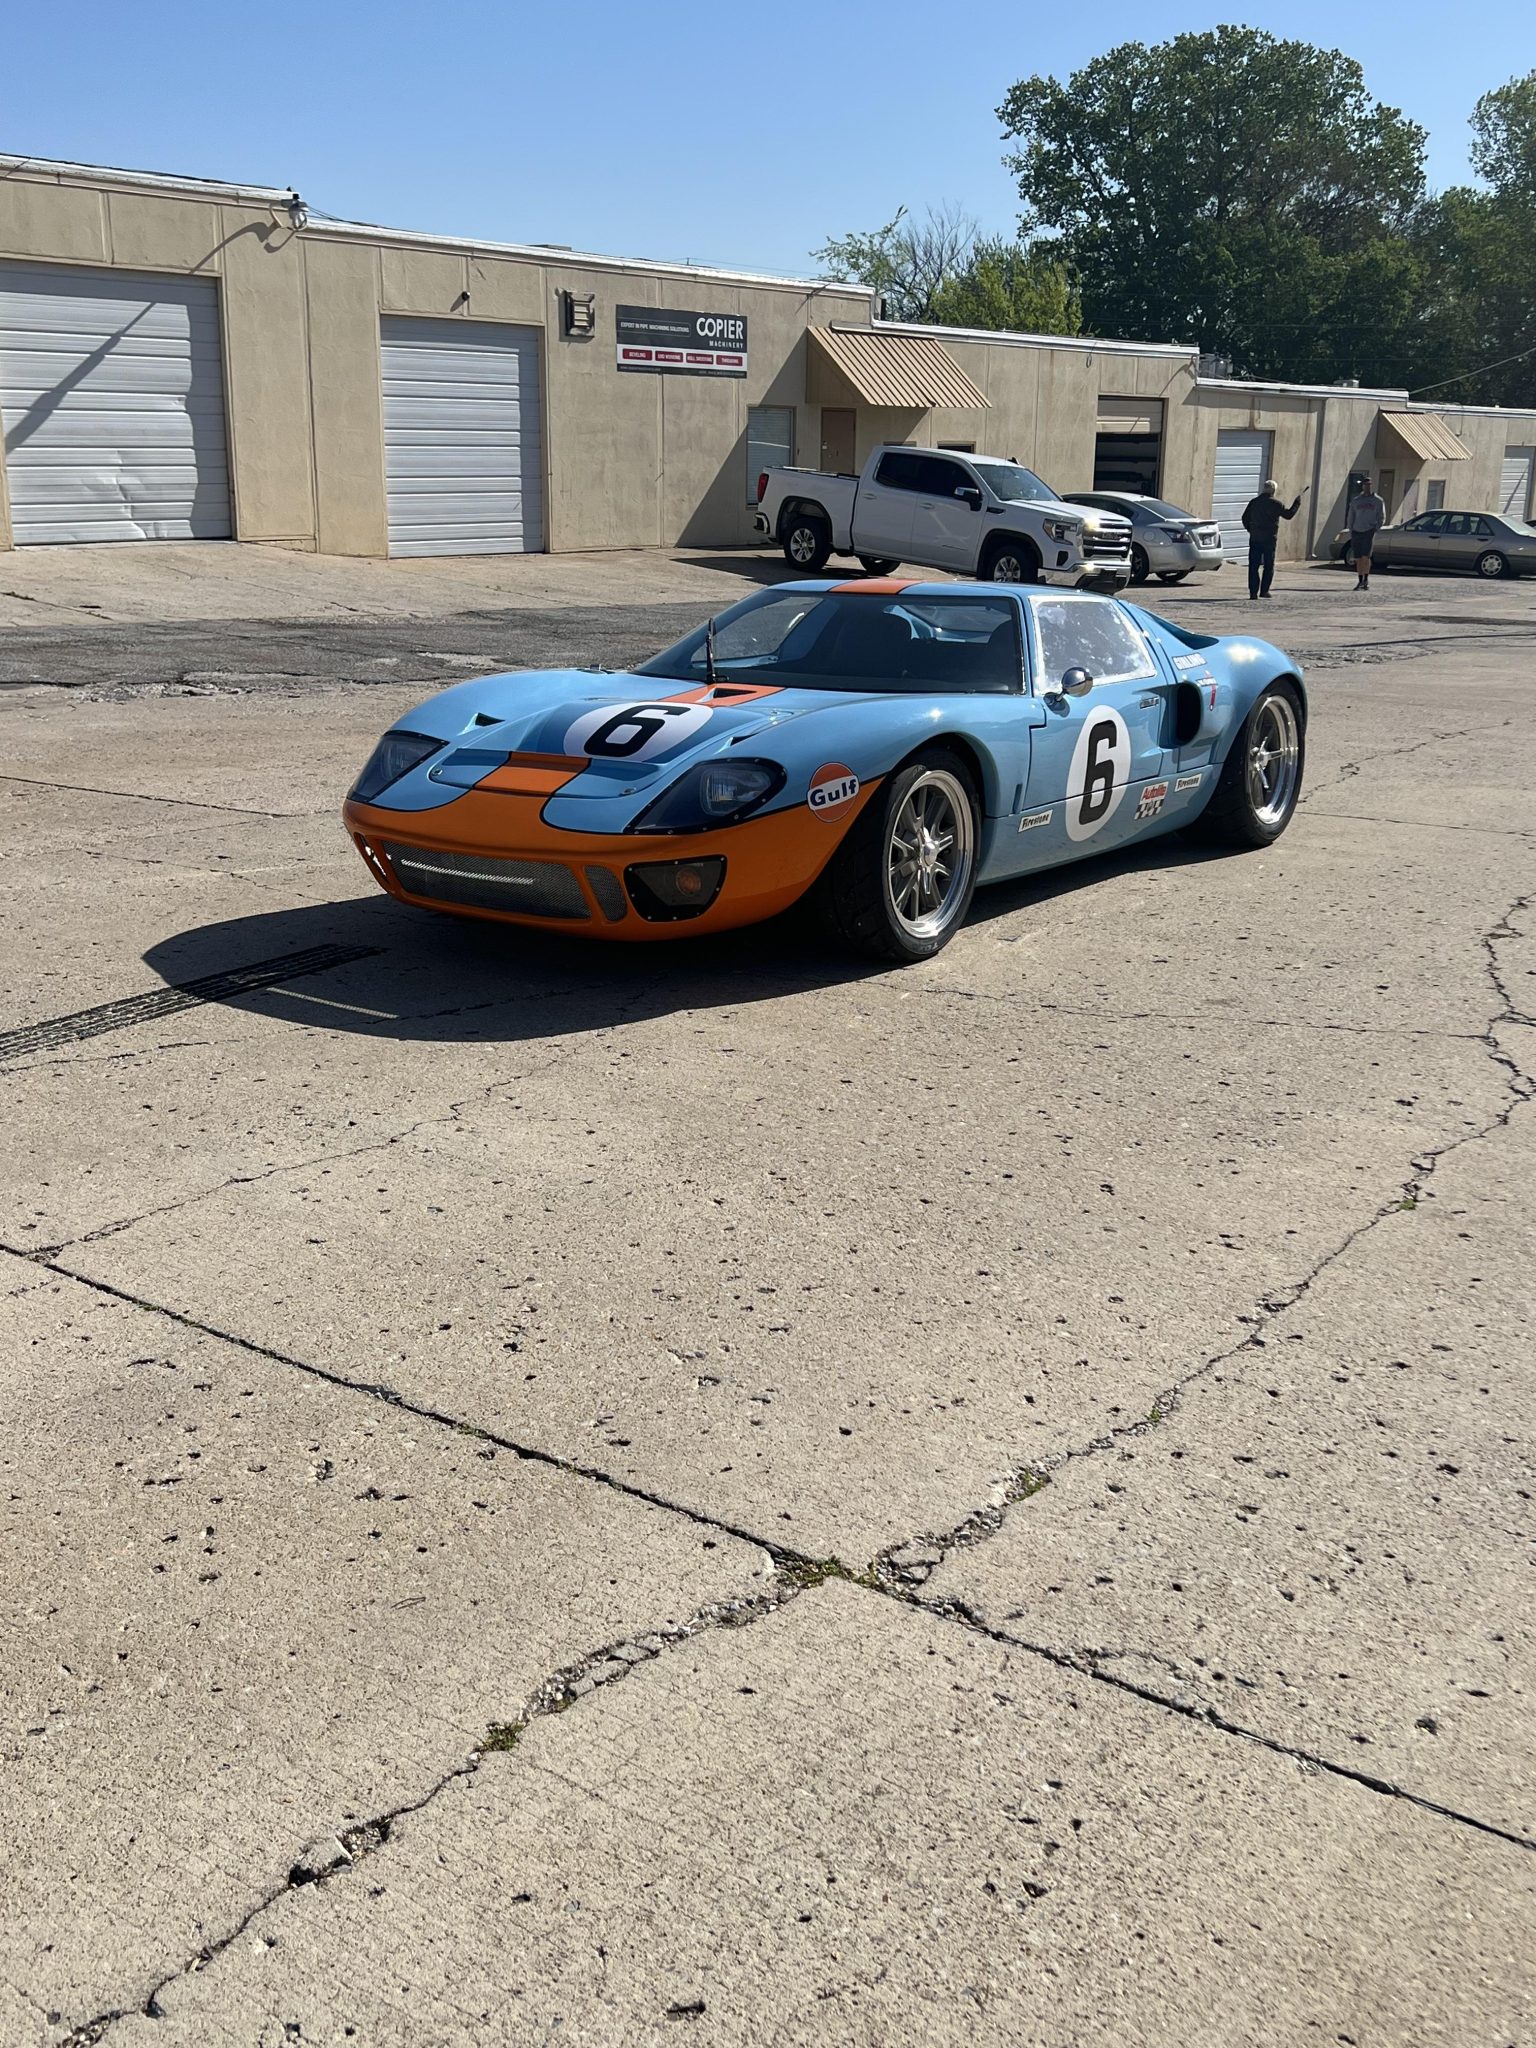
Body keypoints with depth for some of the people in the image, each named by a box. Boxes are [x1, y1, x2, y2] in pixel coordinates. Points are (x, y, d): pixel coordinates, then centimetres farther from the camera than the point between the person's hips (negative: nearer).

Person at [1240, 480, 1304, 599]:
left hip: (1255, 539, 3)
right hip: (1269, 540, -3)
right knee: (1269, 566, 7)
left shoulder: (1253, 502, 6)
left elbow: (1245, 518, 10)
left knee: (1253, 566, 4)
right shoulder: (1275, 504, -6)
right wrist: (1297, 502, 14)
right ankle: (1264, 591, 2)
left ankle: (1253, 592, -3)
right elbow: (1289, 514, 2)